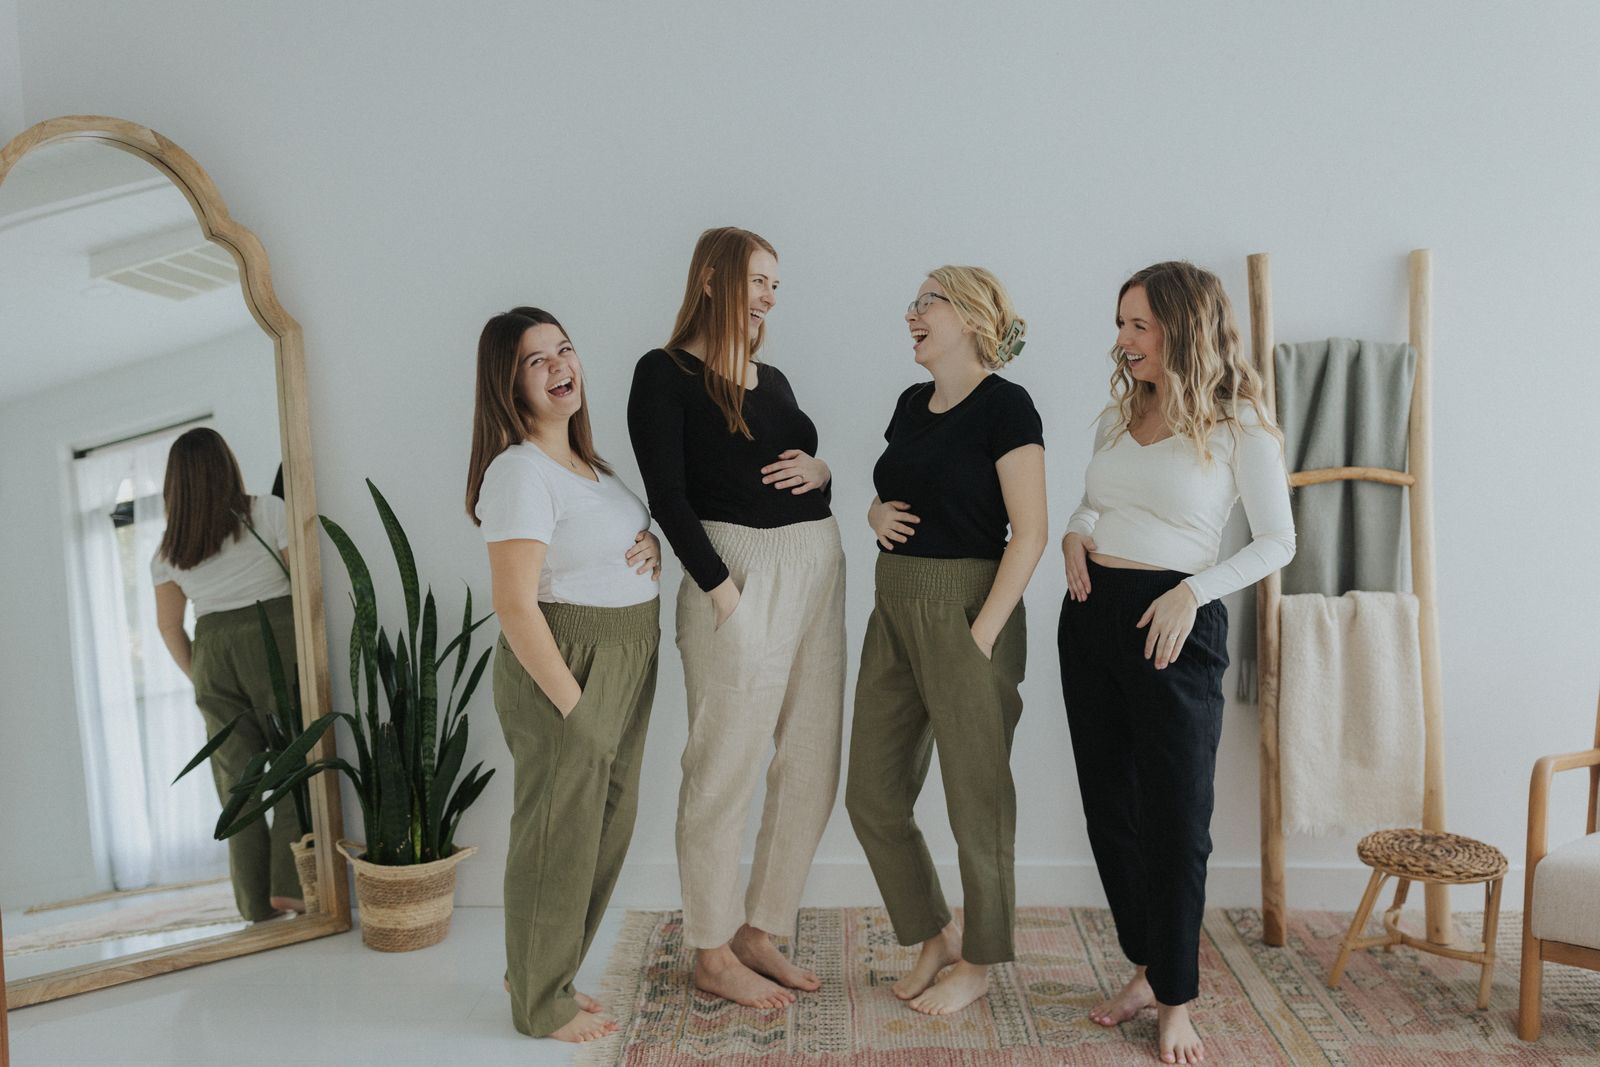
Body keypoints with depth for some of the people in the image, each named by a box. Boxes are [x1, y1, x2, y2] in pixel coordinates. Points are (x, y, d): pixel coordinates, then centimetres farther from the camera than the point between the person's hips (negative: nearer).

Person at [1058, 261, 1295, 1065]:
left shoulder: (1237, 425, -6)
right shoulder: (1118, 415, 11)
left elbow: (1277, 540, -4)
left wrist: (1193, 591, -17)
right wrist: (1075, 536, 0)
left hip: (1173, 622, -6)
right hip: (1092, 613, 6)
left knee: (1174, 815, 3)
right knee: (1109, 804, 12)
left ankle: (1176, 999, 20)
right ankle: (1147, 969, 30)